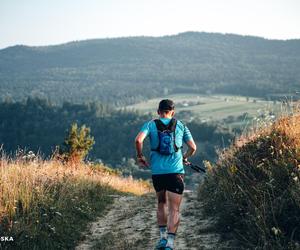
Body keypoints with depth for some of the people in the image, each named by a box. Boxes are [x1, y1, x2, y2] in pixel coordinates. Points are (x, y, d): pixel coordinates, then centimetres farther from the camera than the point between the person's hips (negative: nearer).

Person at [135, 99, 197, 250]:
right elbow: (193, 148, 7)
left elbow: (138, 140, -13)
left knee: (161, 203, 23)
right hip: (176, 172, -1)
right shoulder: (180, 126, 7)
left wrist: (140, 156, 3)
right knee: (174, 209, -2)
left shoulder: (151, 125, 5)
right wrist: (185, 157, 27)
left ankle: (163, 236, 19)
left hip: (157, 172, 1)